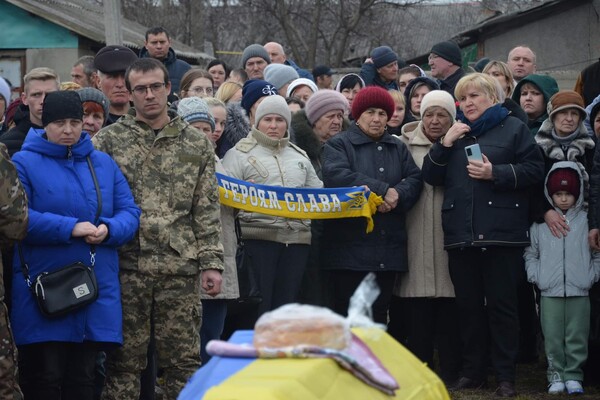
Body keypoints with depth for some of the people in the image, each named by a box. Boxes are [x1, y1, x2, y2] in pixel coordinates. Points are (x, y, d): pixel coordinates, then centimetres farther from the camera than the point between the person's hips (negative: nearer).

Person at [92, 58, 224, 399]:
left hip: (180, 268, 1)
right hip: (127, 267, -1)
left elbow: (207, 209, 8)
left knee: (184, 360, 4)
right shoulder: (108, 141, 5)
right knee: (124, 362, 3)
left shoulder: (197, 144, 10)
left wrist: (211, 262, 2)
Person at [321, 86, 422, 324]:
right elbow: (336, 176, -17)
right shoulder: (339, 144, 3)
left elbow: (415, 180, 6)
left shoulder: (398, 148, 20)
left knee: (379, 314, 8)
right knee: (348, 318, -6)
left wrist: (397, 195, -16)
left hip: (388, 249, 5)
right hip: (349, 248, -5)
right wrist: (384, 190, -16)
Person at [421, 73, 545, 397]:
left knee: (501, 304, -3)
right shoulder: (456, 132, 18)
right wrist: (445, 144, -3)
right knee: (468, 305, 8)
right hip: (461, 234, 5)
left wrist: (496, 173, -15)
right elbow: (431, 176, 11)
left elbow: (535, 169, -5)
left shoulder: (513, 129, 3)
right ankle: (472, 371, 16)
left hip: (501, 233, -5)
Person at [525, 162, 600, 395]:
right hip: (550, 291, 0)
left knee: (577, 336, 2)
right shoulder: (540, 224, 5)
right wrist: (536, 276, -1)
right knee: (552, 336, 2)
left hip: (579, 291, 0)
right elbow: (530, 253, 10)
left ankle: (573, 376, 9)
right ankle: (556, 375, 10)